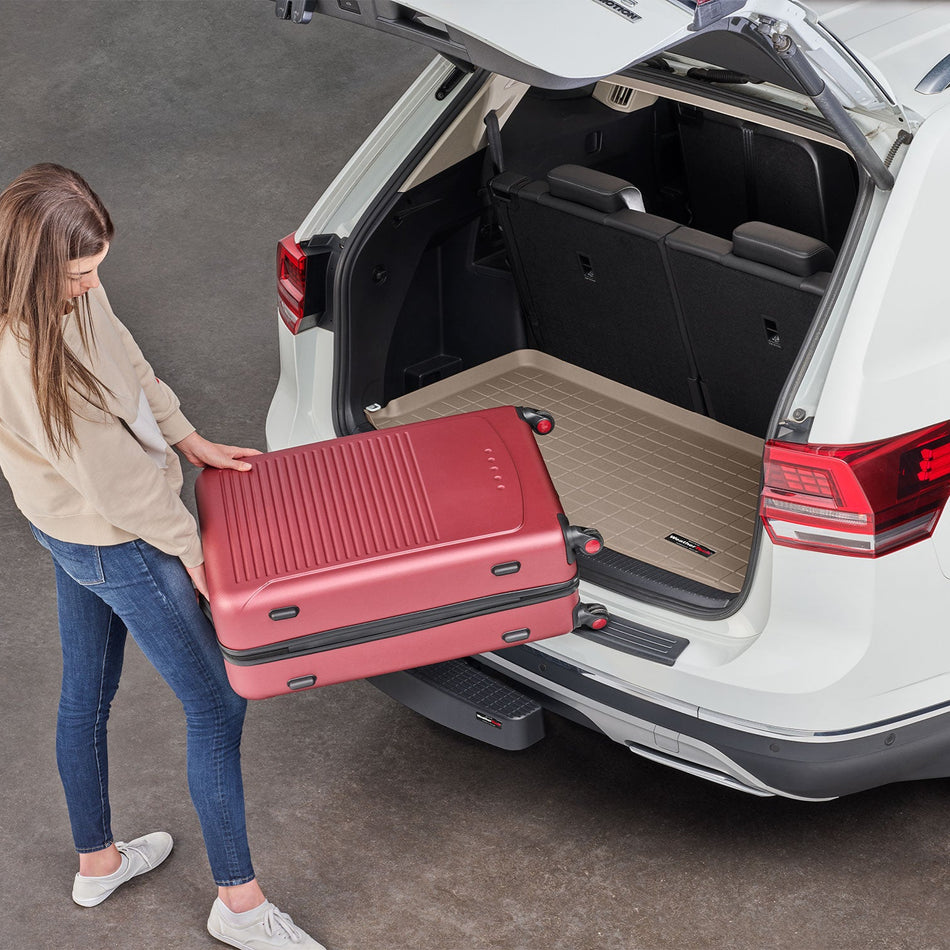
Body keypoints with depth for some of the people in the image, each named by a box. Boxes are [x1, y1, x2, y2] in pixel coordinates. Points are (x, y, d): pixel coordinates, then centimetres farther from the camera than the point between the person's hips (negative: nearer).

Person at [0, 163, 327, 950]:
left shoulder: (75, 294, -12)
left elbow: (129, 364, 8)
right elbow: (115, 480, -26)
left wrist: (193, 443, 9)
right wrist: (188, 545, -14)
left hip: (72, 531, 9)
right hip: (117, 542, -9)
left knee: (86, 693, 24)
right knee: (216, 706, 4)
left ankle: (97, 862, 47)